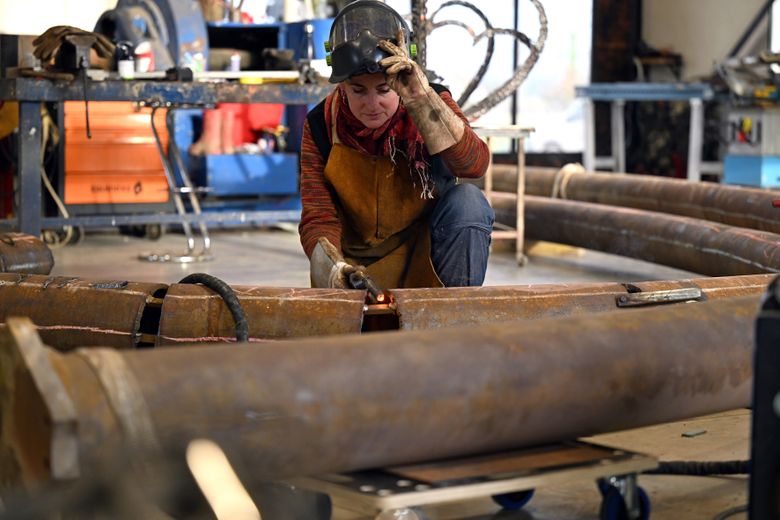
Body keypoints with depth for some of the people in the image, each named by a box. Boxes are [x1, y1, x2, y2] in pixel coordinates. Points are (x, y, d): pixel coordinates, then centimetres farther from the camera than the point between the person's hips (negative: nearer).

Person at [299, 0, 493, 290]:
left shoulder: (431, 102, -12)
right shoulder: (320, 125, -9)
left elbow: (474, 165, -31)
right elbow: (318, 218, -11)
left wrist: (421, 98, -41)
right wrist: (331, 268, -33)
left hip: (427, 254, 0)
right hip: (358, 264, 0)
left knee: (468, 201, -27)